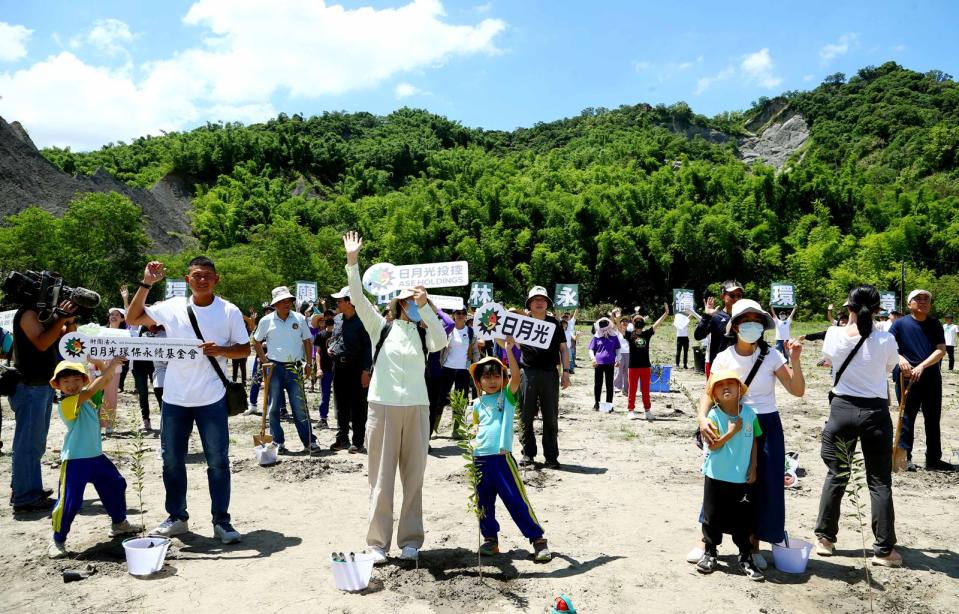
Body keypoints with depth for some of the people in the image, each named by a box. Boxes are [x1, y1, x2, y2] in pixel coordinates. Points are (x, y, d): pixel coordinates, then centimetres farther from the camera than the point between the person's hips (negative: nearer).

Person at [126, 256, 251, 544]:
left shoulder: (230, 312, -3)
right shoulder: (172, 307, 2)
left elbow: (245, 349, 1)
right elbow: (132, 319, 8)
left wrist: (220, 350, -18)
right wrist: (146, 284, -2)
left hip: (212, 399, -3)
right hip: (175, 398, 3)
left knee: (218, 461, 1)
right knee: (172, 460, 12)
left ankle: (221, 521, 12)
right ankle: (177, 518, 27)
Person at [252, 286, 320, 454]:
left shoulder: (299, 319, 3)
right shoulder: (266, 321, 0)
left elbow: (307, 341, 10)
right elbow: (256, 341, 12)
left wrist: (309, 363, 3)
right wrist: (264, 359, 2)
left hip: (295, 368, 0)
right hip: (274, 368, 0)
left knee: (300, 406, 1)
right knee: (274, 407, 5)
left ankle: (309, 441, 5)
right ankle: (278, 442, 15)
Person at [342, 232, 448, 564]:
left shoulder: (424, 334, 8)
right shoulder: (381, 327, 5)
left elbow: (441, 342, -14)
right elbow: (359, 299, -7)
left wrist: (426, 307, -19)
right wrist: (352, 261, -17)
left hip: (416, 408, 2)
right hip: (383, 407, -1)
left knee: (413, 476, 7)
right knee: (381, 477, 3)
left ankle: (410, 540, 18)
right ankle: (378, 542, 13)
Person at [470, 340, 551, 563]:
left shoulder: (507, 396, 1)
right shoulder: (478, 404, 14)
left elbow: (516, 377, -15)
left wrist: (508, 350, -22)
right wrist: (472, 444, 10)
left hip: (502, 457, -5)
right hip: (480, 459, 5)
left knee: (516, 501, -4)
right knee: (484, 503, 12)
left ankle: (538, 539, 5)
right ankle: (490, 539, 27)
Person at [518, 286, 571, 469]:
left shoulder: (554, 324, 11)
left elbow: (563, 349, 10)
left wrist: (566, 371, 2)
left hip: (550, 373, 0)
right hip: (528, 372, 0)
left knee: (551, 417, 3)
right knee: (526, 416, 4)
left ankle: (551, 456, 10)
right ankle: (528, 453, 16)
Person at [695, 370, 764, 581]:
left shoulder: (749, 413, -2)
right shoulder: (713, 415, -11)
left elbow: (753, 441, 6)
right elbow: (712, 445, -16)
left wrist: (753, 468, 4)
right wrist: (731, 432, -23)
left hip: (742, 477, 2)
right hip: (717, 476, -2)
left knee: (744, 518, 7)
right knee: (713, 516, 8)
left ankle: (746, 557, 20)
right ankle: (710, 552, 22)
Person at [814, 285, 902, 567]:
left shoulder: (834, 335, -8)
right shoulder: (886, 340, -12)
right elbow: (890, 367, 8)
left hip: (842, 408, 1)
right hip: (876, 412, -1)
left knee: (836, 475, 14)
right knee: (879, 481, 8)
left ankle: (825, 538, 21)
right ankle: (884, 549, 12)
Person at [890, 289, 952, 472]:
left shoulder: (934, 324, 3)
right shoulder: (900, 323, -4)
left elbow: (941, 350, -5)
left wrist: (922, 366, -18)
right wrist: (900, 358, -28)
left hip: (932, 377, 3)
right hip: (907, 377, -3)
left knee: (933, 419, 10)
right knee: (907, 418, 6)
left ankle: (933, 459, 20)